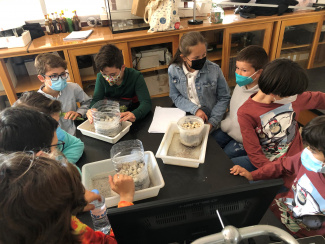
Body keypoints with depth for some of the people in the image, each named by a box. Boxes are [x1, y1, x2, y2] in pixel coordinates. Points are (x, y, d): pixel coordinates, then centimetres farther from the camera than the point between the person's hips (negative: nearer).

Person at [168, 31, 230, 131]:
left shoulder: (214, 70, -9)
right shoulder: (173, 70, -5)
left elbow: (224, 98, -1)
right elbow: (175, 97, 2)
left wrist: (212, 122, -10)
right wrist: (195, 109, -14)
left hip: (209, 120, -1)